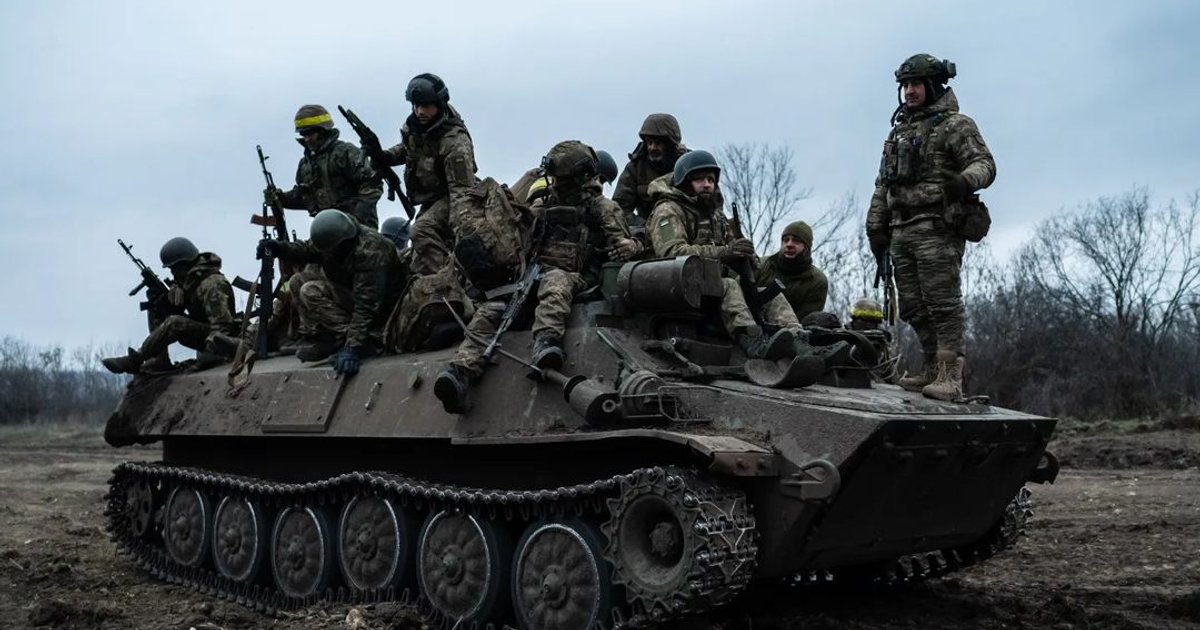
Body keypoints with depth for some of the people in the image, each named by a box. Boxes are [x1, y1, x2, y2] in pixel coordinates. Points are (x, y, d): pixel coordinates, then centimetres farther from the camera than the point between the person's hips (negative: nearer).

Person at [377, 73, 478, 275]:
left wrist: (457, 227, -42)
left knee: (423, 232, -35)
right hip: (429, 201, 9)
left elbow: (462, 190, -33)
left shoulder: (454, 141, -28)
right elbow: (407, 147, 21)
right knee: (419, 251, 19)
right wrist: (388, 157, -1)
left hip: (447, 199, -9)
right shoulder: (413, 125, -3)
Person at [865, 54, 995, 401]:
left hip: (937, 228, -7)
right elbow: (883, 184, 23)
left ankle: (950, 376, -12)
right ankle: (932, 369, 15)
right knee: (913, 307, 7)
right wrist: (876, 227, 16)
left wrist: (966, 180, -31)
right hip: (901, 230, 7)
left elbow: (984, 162, -8)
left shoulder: (955, 125, 2)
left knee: (942, 302, -11)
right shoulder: (898, 131, 23)